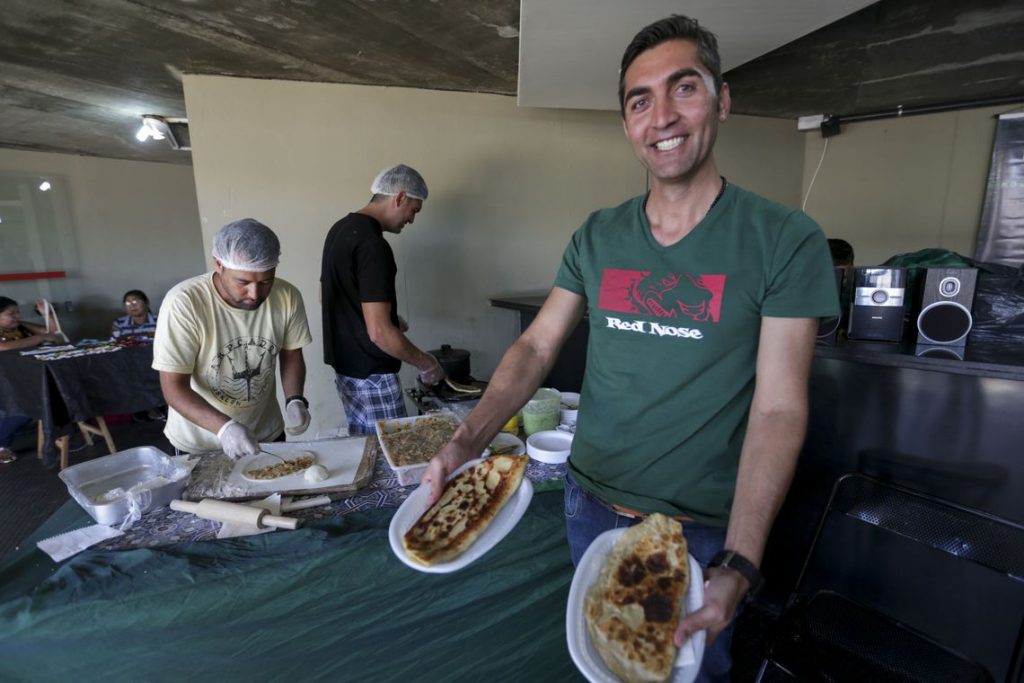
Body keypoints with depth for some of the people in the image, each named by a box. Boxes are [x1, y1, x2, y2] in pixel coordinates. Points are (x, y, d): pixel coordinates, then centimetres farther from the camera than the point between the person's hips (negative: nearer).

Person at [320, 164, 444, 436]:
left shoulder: (340, 229, 7)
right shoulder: (373, 245, -22)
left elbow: (327, 295, 20)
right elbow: (379, 333, -26)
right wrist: (426, 364, -13)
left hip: (344, 364, 9)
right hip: (371, 374, -9)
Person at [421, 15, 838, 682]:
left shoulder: (786, 241, -13)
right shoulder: (598, 236, -2)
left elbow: (778, 409, -17)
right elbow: (536, 347, -3)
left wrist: (737, 568, -25)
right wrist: (464, 443, -17)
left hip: (702, 529, -3)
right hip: (589, 504, 4)